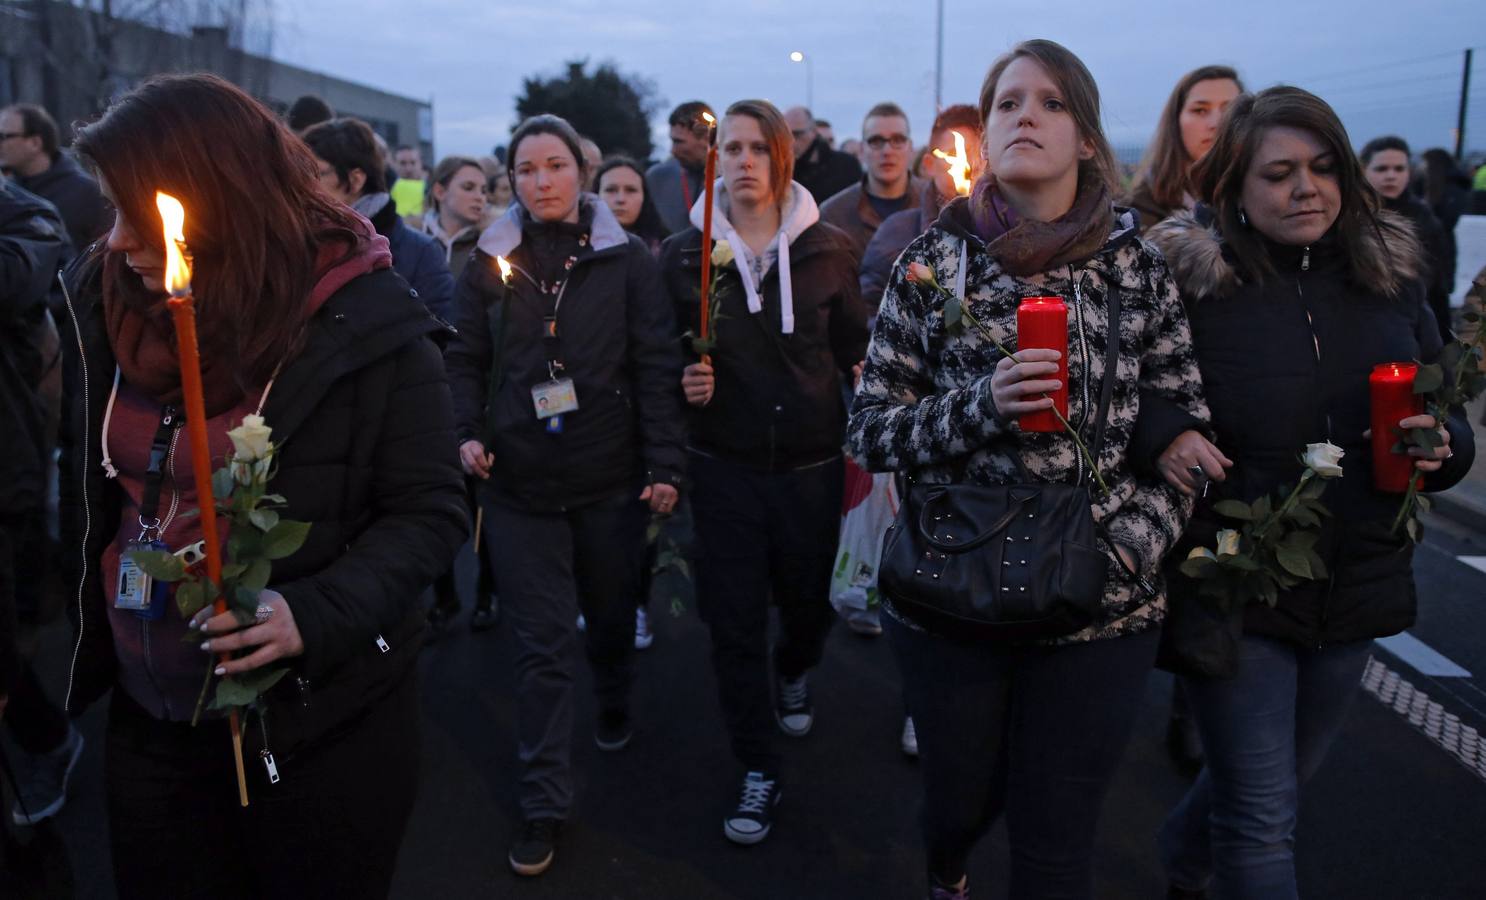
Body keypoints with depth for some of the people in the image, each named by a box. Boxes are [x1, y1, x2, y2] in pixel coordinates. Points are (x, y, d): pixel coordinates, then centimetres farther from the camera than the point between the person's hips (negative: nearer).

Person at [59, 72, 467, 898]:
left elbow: (430, 511, -14)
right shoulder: (105, 302, 1)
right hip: (148, 715, 5)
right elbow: (88, 484, 12)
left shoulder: (367, 326, -17)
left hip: (321, 724, -5)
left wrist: (318, 613, -27)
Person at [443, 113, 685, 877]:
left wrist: (664, 463, -11)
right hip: (519, 482, 1)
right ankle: (544, 802, 13)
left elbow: (656, 364, -5)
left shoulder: (626, 259, -1)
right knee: (541, 642, 2)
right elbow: (466, 360, 7)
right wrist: (467, 432, -10)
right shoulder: (489, 262, 4)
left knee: (610, 611, 18)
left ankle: (614, 701, 50)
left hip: (610, 477, 0)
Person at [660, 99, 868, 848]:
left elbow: (855, 352, 4)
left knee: (808, 601, 15)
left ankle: (794, 675, 52)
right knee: (734, 621, 3)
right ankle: (759, 772, 20)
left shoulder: (826, 250, -2)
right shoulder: (684, 253, -1)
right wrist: (685, 382, -13)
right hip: (725, 467, 0)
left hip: (810, 463, 1)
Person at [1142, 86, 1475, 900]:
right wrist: (1158, 431, -31)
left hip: (1357, 586, 6)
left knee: (1284, 776, 24)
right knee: (1262, 817, 0)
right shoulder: (1184, 277, -13)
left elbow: (1447, 414, 12)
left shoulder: (1391, 277, 3)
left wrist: (1444, 447, -9)